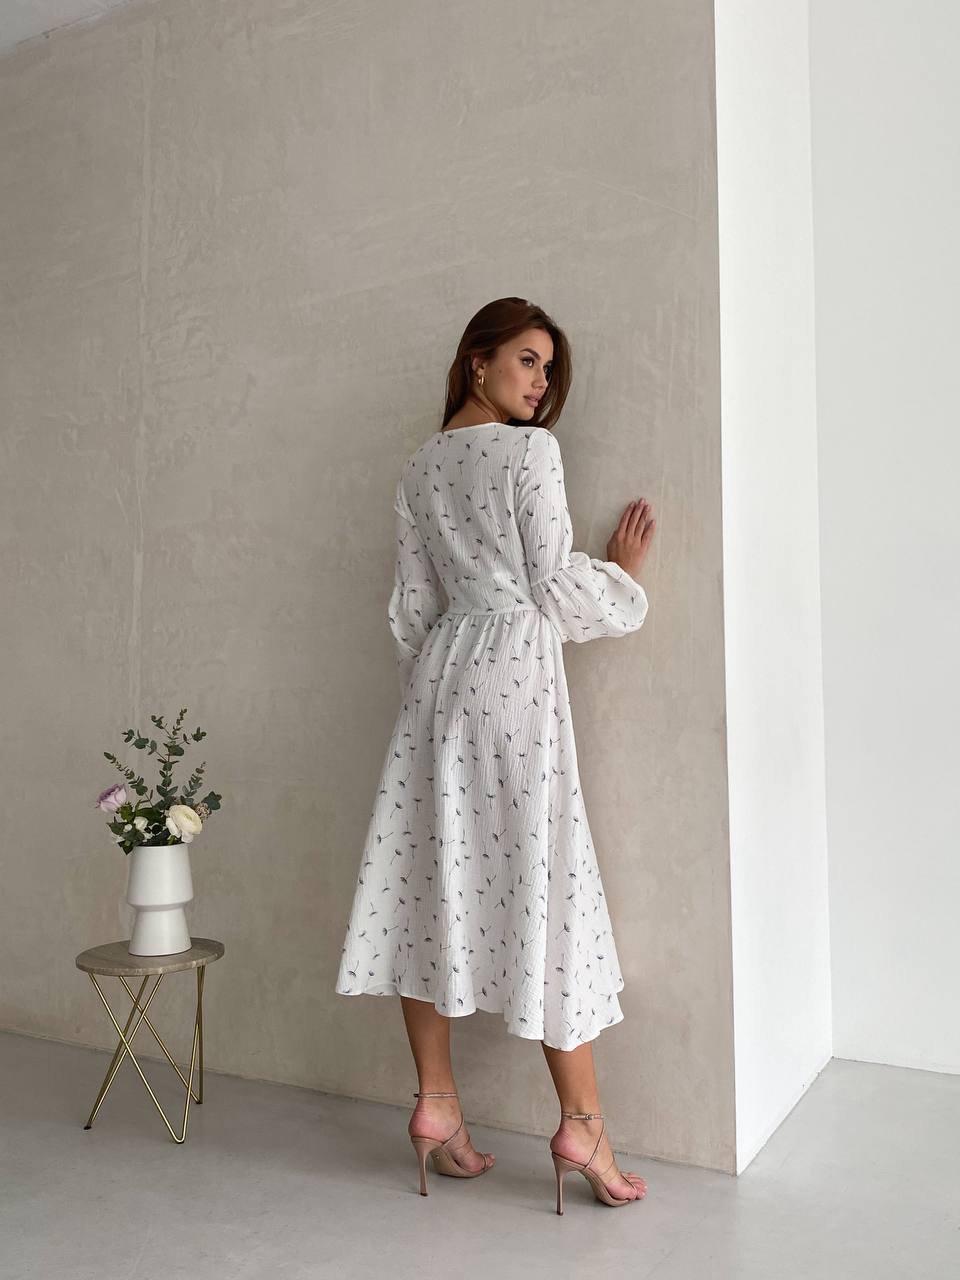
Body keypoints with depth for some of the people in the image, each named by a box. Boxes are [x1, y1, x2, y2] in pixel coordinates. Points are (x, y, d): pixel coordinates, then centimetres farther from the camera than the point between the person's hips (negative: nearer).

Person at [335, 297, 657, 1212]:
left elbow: (412, 605, 14)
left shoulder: (419, 467, 15)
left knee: (435, 875, 6)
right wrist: (623, 572, 10)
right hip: (515, 666, -6)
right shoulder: (531, 451, -4)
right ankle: (582, 1123, 5)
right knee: (543, 882, -3)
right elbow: (555, 585, -8)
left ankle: (435, 1102, 14)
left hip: (441, 672, 7)